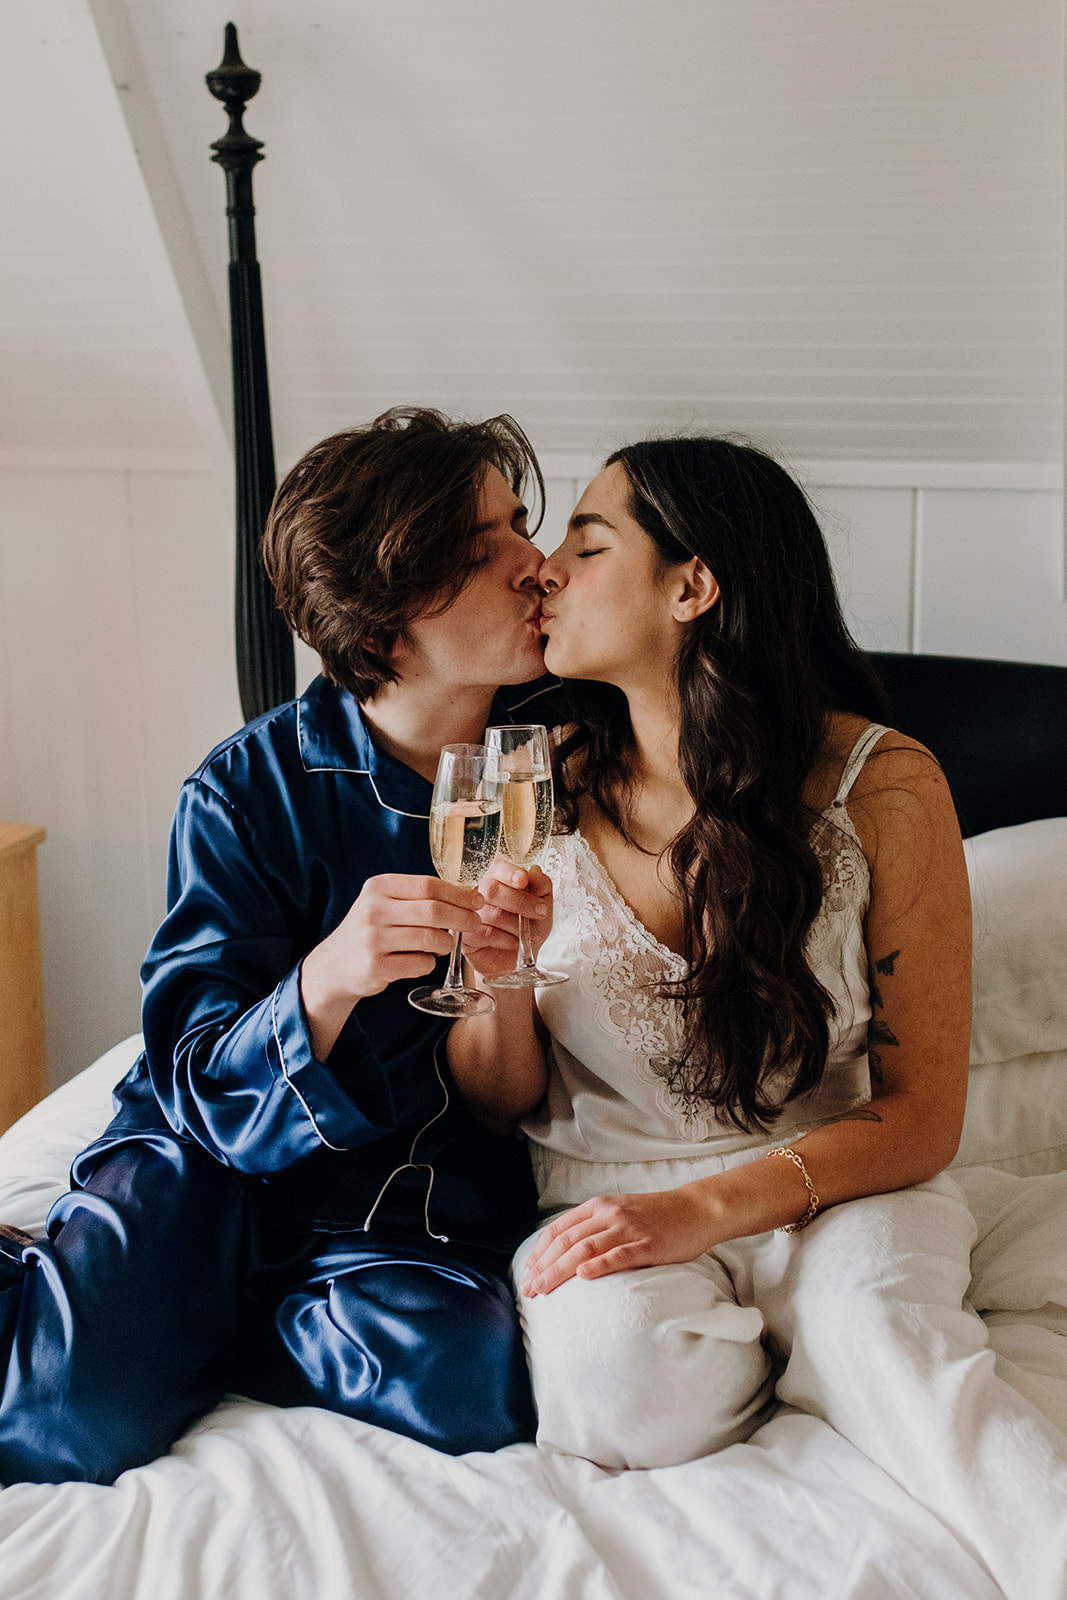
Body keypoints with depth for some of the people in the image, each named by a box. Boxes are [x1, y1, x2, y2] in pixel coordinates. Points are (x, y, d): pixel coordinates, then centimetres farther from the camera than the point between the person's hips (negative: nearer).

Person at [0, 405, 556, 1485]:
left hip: (420, 1177, 3)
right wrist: (325, 980, -36)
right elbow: (210, 1088, -15)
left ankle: (183, 1326, -2)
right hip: (215, 1154, -2)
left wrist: (506, 975, -21)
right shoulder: (249, 791, -11)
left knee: (475, 1383, -28)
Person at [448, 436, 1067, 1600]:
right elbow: (503, 1107, 5)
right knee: (614, 1376, -30)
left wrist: (706, 1210, -21)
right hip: (606, 1192, 3)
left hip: (833, 1188, -2)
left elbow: (921, 1115, -6)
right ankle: (810, 1351, -6)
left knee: (877, 1329, -36)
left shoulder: (882, 786, -7)